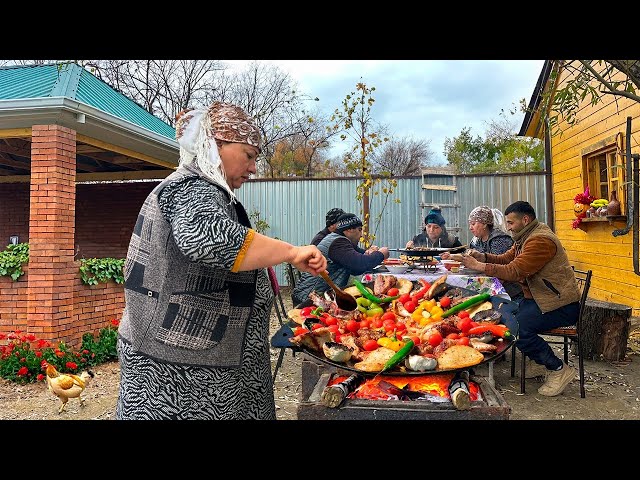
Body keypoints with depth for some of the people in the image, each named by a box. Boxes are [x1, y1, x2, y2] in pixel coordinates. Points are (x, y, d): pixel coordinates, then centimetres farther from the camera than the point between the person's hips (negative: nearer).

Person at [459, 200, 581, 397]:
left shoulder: (541, 240, -20)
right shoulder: (525, 238, 14)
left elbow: (514, 271, -27)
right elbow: (506, 259, 12)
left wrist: (478, 266, -23)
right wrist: (484, 257, -7)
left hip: (561, 306, -10)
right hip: (539, 299, 10)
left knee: (514, 326, -26)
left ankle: (559, 369, -7)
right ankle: (538, 360, 14)